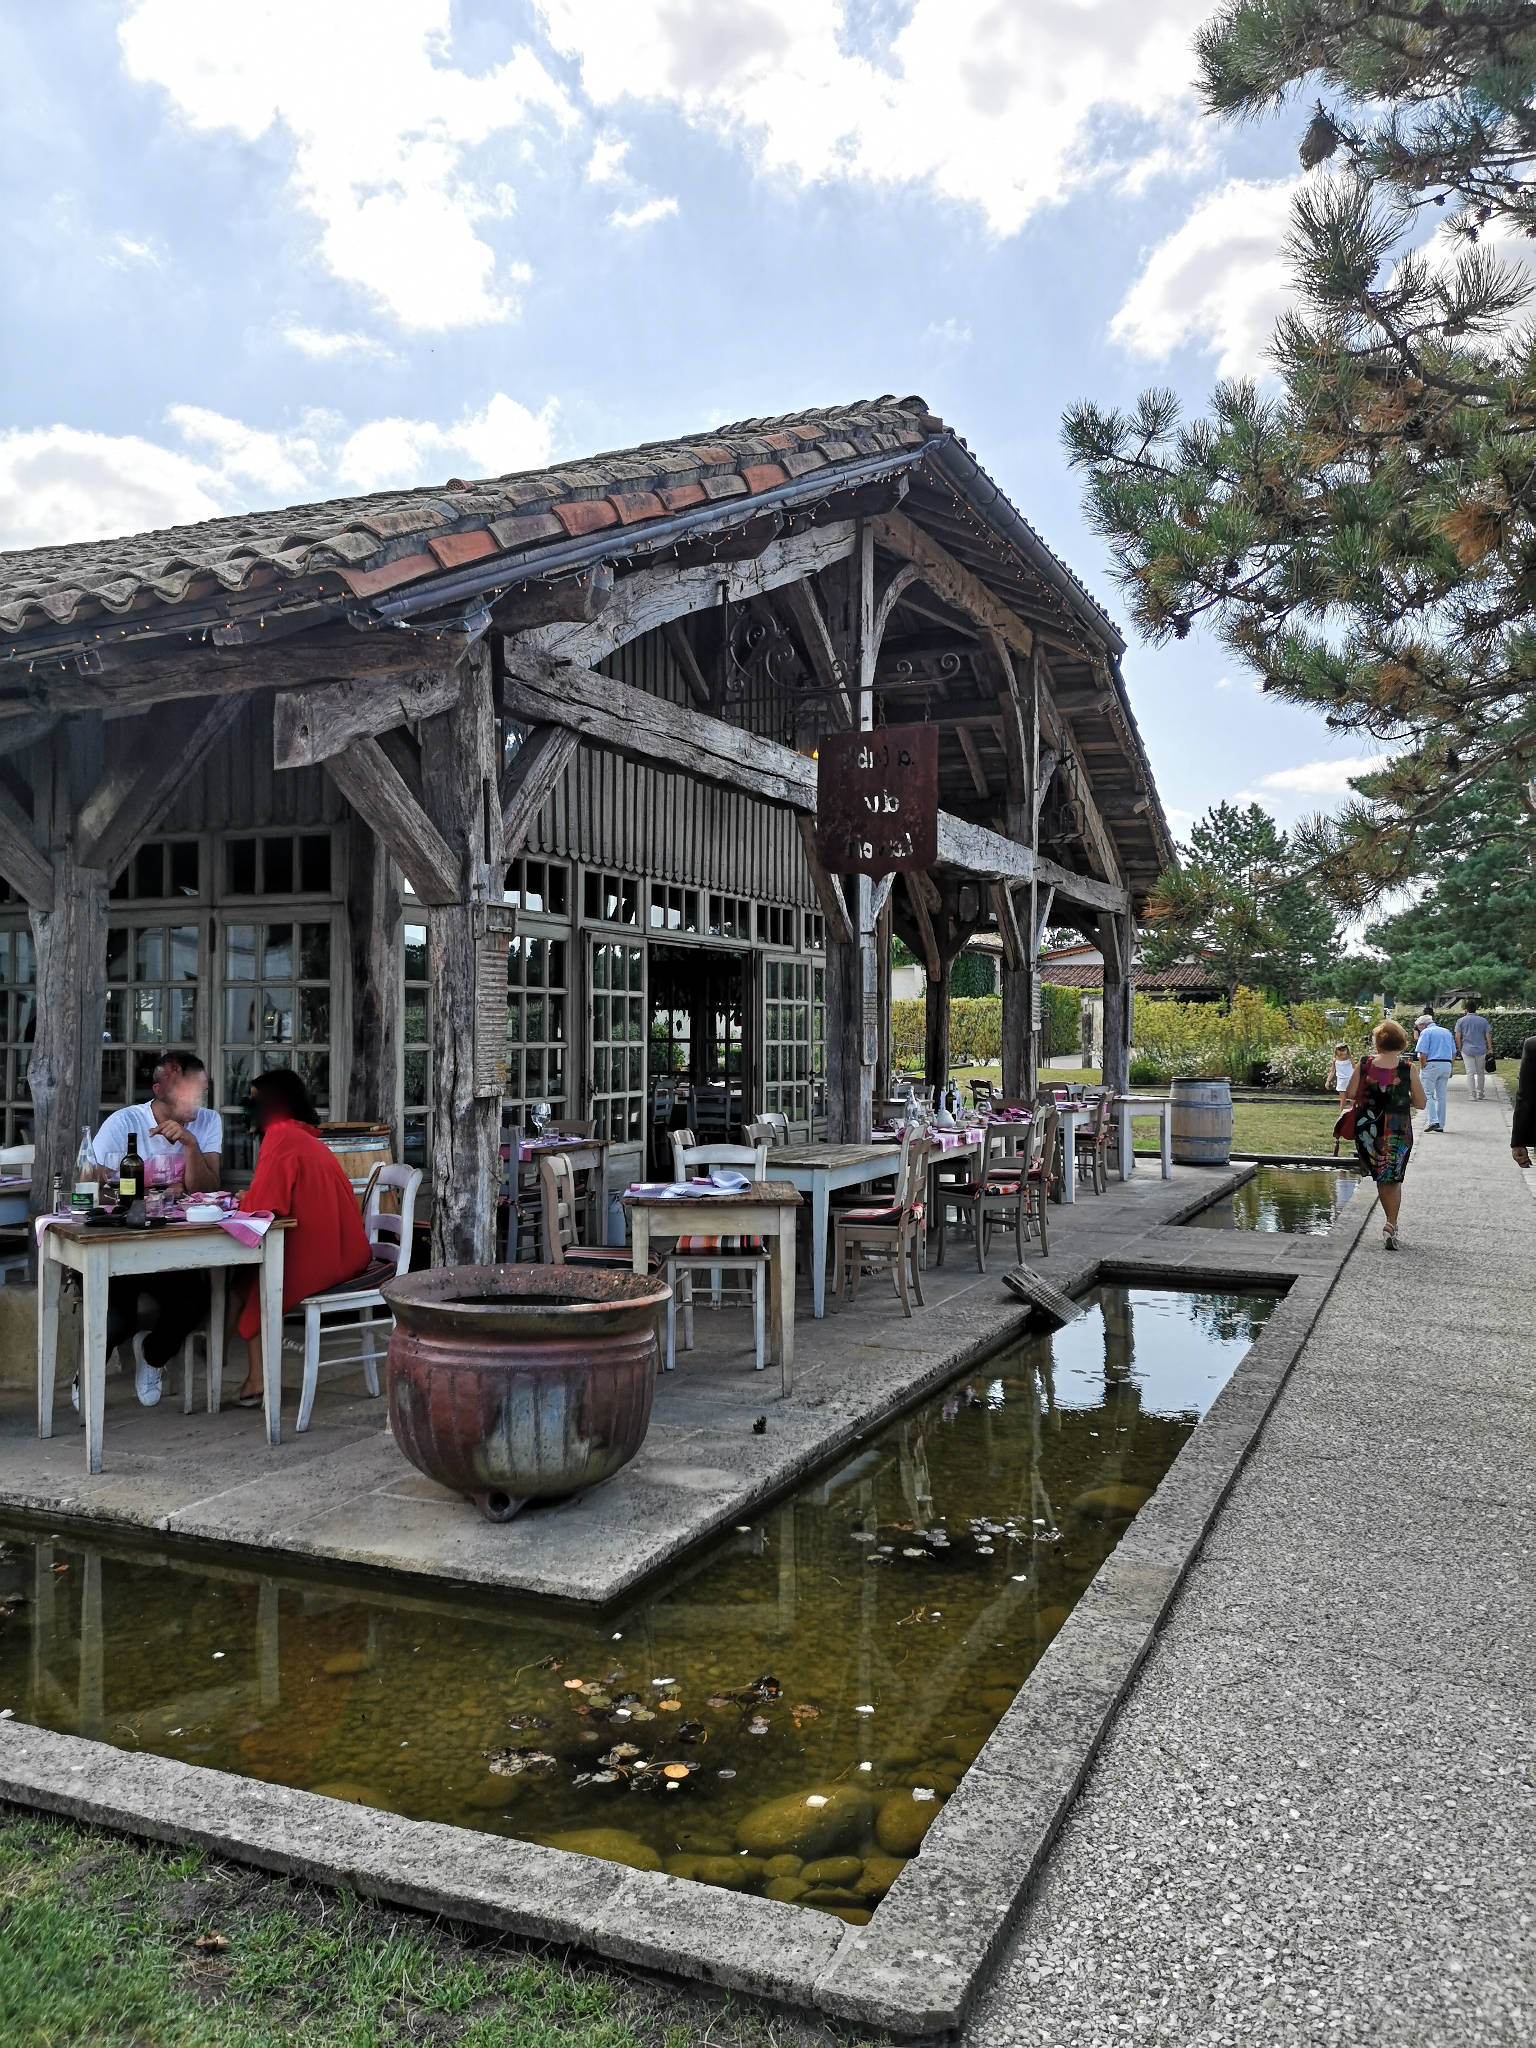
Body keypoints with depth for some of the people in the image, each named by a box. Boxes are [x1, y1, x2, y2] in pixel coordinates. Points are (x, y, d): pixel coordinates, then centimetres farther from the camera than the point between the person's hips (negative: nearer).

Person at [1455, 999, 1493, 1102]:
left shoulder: (1461, 1021, -1)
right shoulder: (1483, 1021, 3)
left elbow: (1457, 1037, -3)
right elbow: (1488, 1036, 1)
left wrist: (1460, 1048, 8)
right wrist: (1490, 1049, 8)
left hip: (1467, 1050, -1)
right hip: (1481, 1050, 1)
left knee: (1470, 1073, 0)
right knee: (1481, 1073, 13)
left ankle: (1472, 1094, -6)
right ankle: (1480, 1094, 20)